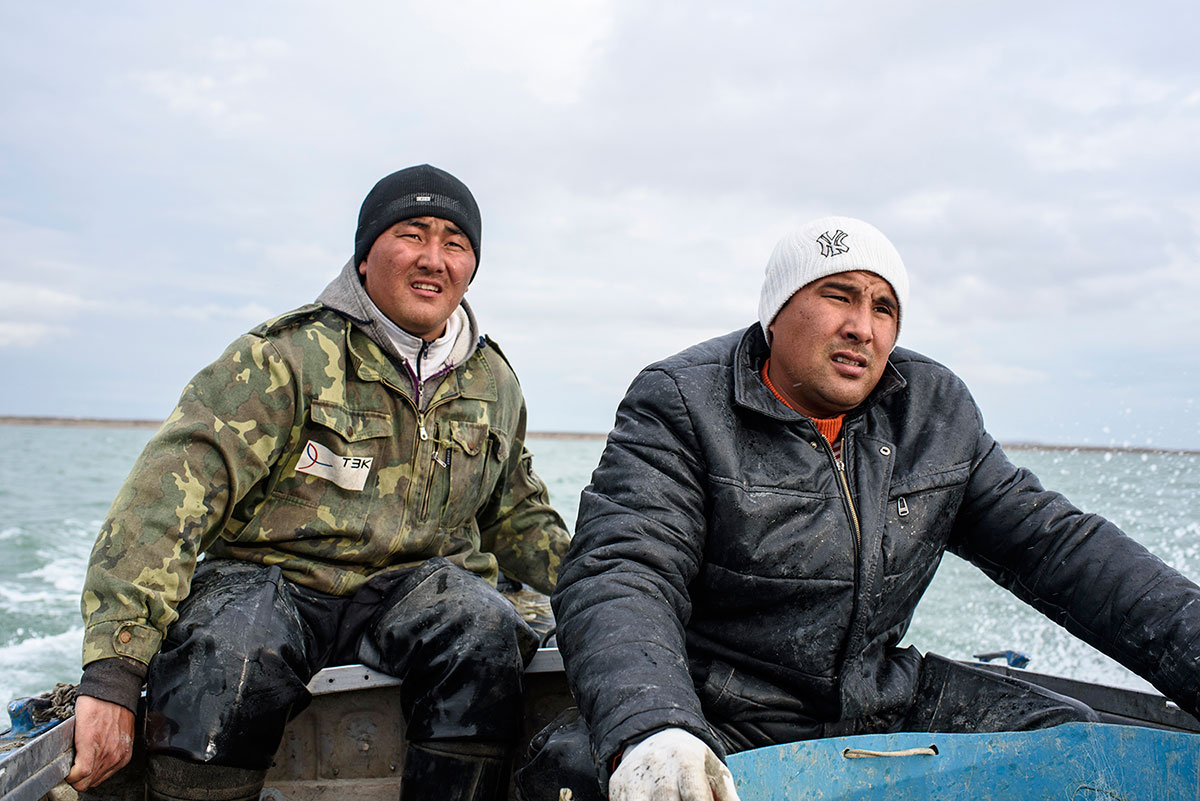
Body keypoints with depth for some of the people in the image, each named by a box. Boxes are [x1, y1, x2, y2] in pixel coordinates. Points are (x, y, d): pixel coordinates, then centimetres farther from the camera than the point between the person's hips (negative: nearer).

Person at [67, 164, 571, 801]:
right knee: (229, 652, -35)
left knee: (484, 631, -29)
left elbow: (519, 517, 24)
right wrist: (112, 674, -26)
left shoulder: (494, 383, 11)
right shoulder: (286, 357, -7)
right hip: (266, 577, -3)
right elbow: (168, 494, -16)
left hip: (414, 585, 3)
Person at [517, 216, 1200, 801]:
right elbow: (622, 573, -24)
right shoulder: (681, 404, -12)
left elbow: (1051, 542, 8)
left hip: (886, 700, 6)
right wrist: (647, 731, -43)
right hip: (712, 714, -5)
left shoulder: (938, 409, 6)